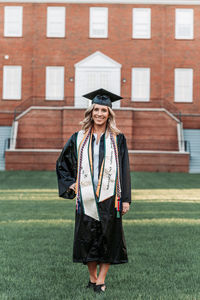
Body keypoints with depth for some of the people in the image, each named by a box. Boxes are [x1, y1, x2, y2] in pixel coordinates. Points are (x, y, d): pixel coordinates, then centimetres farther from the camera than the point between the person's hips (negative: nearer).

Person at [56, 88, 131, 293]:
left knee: (108, 237, 1)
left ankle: (101, 279, 11)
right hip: (86, 197, 1)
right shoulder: (79, 139, 7)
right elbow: (62, 164, 17)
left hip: (109, 197, -1)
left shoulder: (117, 139, 3)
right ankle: (92, 277, 21)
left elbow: (124, 170, 2)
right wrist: (70, 184, 3)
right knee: (88, 237, 5)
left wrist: (125, 198, -5)